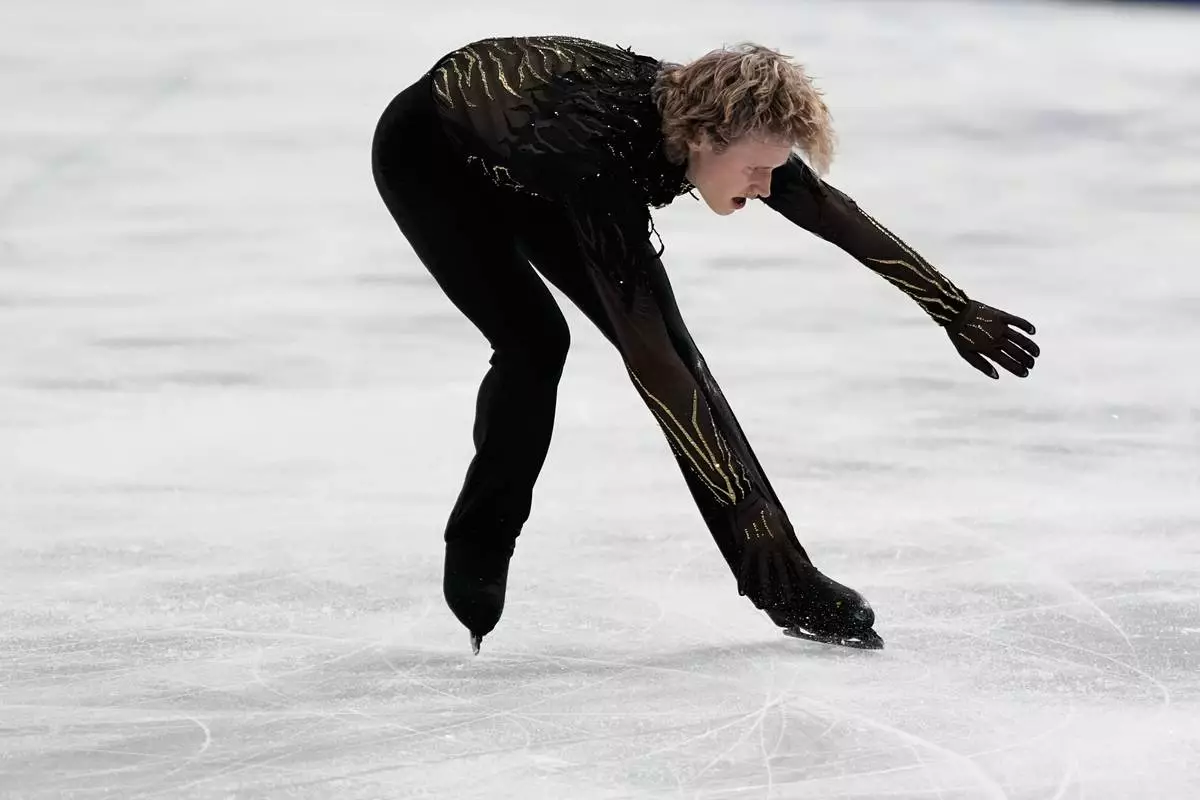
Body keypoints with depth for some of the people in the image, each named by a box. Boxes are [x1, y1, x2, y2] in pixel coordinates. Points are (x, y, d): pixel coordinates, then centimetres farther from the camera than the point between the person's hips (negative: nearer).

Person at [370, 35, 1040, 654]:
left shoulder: (718, 118, -25)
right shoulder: (604, 157, -43)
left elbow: (839, 217, -10)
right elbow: (645, 354, -44)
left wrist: (956, 310, -2)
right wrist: (745, 506, -43)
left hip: (525, 166, 6)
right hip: (428, 155, -6)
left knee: (663, 335, -4)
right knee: (535, 344, -23)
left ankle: (784, 582, -2)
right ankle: (475, 568, -2)